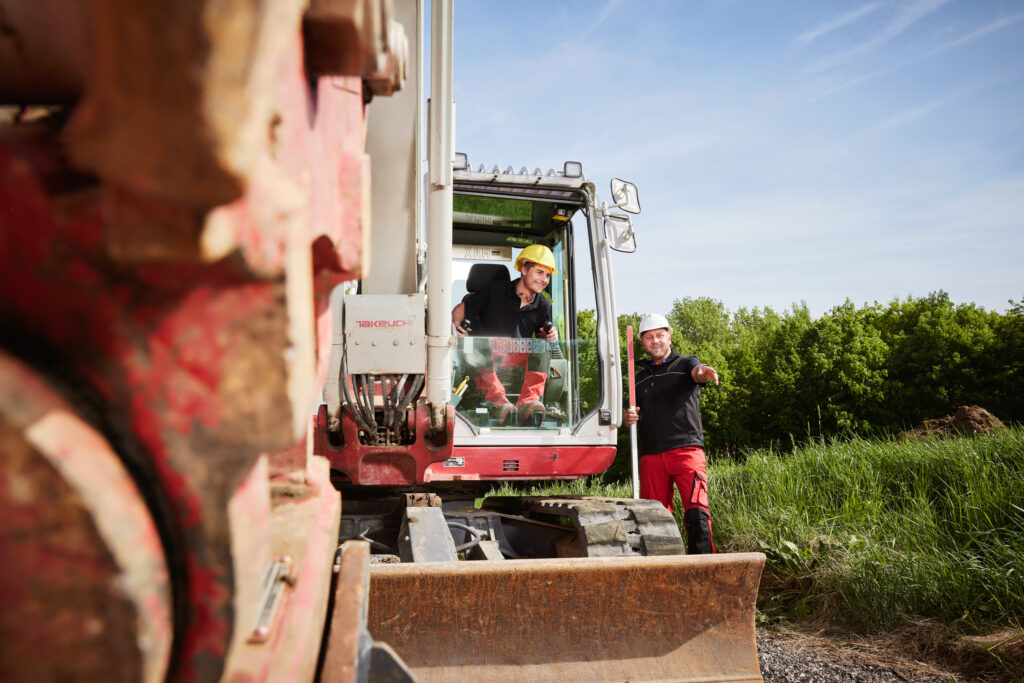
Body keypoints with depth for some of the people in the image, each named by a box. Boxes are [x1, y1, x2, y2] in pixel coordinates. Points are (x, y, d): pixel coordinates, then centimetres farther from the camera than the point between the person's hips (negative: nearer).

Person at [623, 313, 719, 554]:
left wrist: (703, 372, -40)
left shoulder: (685, 363, 10)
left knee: (697, 513, -17)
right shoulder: (640, 377, 22)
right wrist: (629, 419, 2)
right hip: (651, 456, 4)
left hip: (686, 450, -4)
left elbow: (696, 372, -15)